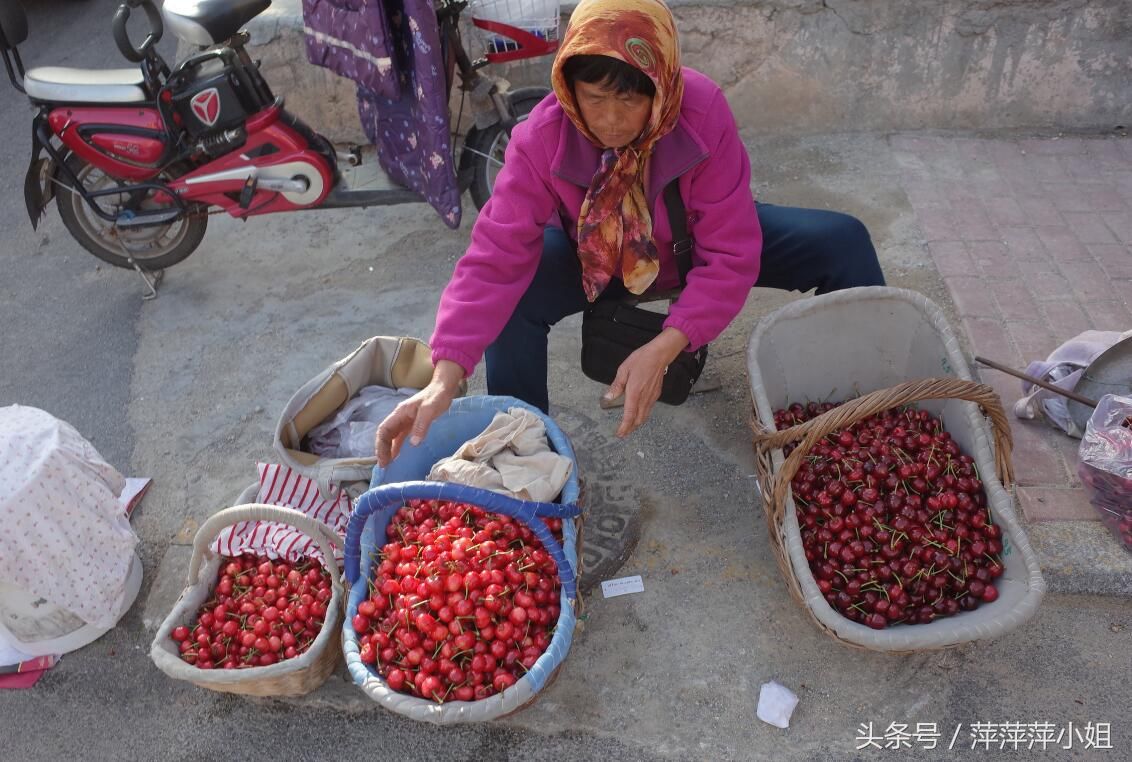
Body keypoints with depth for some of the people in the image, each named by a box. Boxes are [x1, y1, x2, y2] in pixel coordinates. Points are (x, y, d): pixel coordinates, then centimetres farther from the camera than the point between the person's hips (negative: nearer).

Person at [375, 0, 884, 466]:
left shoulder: (704, 113, -32)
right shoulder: (541, 137, -30)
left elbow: (730, 255, -31)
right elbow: (495, 257, -34)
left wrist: (664, 348, -45)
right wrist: (446, 375, -47)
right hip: (595, 258, 0)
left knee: (842, 242, -17)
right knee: (513, 297, -32)